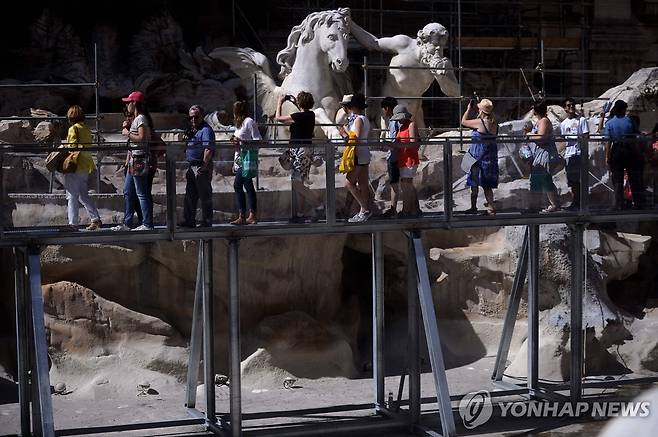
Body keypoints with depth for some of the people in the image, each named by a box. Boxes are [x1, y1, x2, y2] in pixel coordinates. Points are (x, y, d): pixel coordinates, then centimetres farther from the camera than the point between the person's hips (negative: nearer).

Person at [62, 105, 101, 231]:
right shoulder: (87, 129, 14)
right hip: (86, 167, 8)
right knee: (84, 195, 18)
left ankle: (73, 224, -9)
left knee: (72, 196, -6)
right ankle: (96, 219, 17)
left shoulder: (73, 128, -9)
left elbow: (73, 147, -17)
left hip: (75, 165, -8)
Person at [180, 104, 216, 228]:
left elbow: (208, 149, -24)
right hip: (192, 166, 10)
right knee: (190, 196, 13)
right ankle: (189, 221, 20)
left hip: (202, 167, -10)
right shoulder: (193, 130, 18)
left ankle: (206, 222, 3)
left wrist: (205, 165, -31)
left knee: (205, 196, -3)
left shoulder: (206, 130, -13)